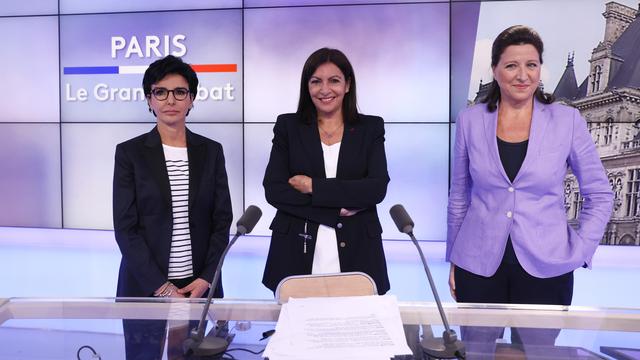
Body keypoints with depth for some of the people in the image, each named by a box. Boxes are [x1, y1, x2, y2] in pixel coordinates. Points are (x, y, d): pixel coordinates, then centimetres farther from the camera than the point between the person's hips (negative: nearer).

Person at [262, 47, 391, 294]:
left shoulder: (370, 128, 7)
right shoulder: (288, 126, 7)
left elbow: (377, 188, -6)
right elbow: (273, 190, -4)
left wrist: (314, 186, -10)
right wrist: (336, 208, -11)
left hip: (356, 255, 0)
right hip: (296, 256, 0)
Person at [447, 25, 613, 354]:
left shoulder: (567, 120, -3)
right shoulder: (470, 120, 0)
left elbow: (600, 195, 6)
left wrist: (579, 252, -3)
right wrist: (453, 260, 9)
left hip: (545, 269, -1)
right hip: (479, 266, 1)